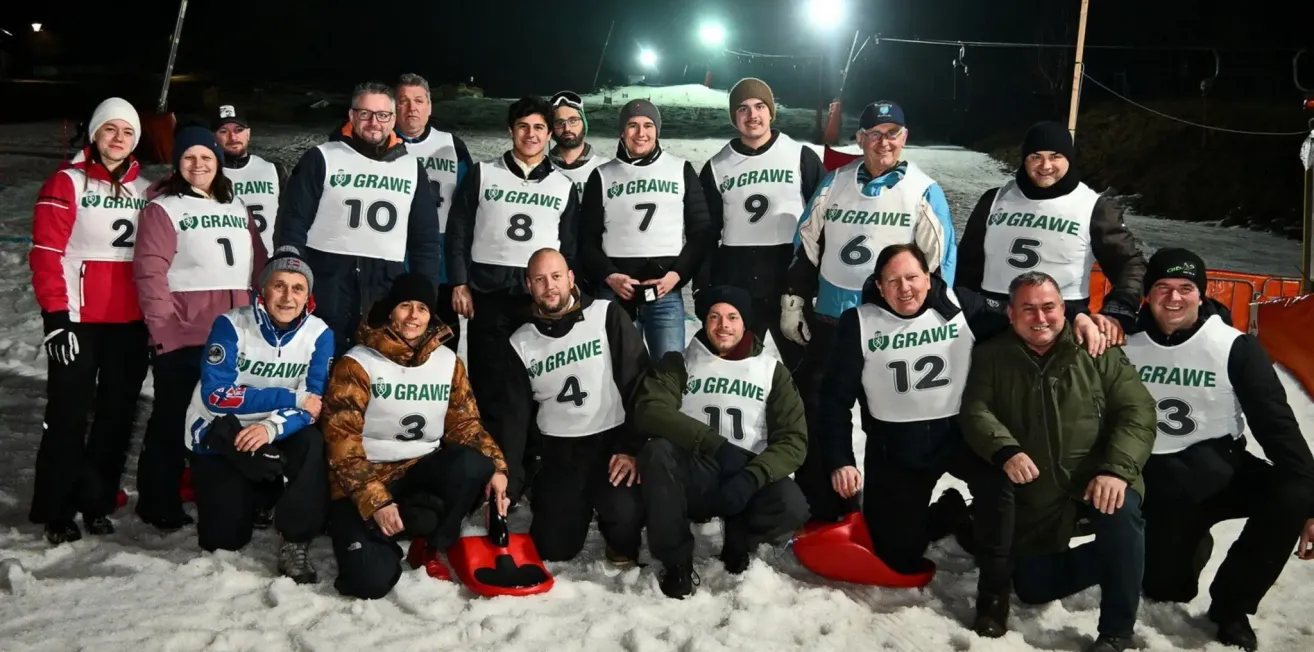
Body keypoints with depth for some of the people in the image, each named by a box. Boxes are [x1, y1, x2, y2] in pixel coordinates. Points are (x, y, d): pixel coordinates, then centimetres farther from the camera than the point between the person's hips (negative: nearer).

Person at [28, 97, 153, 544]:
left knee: (118, 413, 9)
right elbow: (46, 252, -9)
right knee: (69, 414, 1)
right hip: (78, 318, -5)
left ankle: (97, 501, 22)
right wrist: (56, 315, -15)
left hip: (131, 321, 5)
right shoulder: (67, 183, -4)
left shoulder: (145, 189, 12)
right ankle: (56, 511, 12)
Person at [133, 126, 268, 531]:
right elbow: (150, 273, -10)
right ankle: (160, 505, 16)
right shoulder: (162, 209, -2)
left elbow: (258, 266, 17)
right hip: (183, 337, -5)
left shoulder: (236, 208, 16)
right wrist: (163, 328, -17)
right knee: (173, 420, 4)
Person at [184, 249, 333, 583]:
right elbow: (215, 395, -23)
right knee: (225, 538, -9)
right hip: (218, 436, -1)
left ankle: (295, 542, -19)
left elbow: (313, 403, -14)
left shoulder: (319, 334, -9)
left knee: (311, 443, -32)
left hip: (277, 439, 1)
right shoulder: (231, 325, -16)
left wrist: (272, 428, -33)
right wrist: (290, 398, -25)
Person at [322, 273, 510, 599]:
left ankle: (431, 544, -4)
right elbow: (342, 440, -13)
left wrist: (496, 468, -14)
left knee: (474, 464, -29)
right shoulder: (357, 363, -10)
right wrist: (375, 501, -23)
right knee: (371, 579, -25)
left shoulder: (448, 362, 4)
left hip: (422, 471, 4)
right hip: (366, 479, -4)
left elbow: (465, 424, 5)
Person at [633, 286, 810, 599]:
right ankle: (676, 559, -14)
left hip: (745, 479, 1)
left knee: (792, 506, -31)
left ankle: (739, 538, 6)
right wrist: (717, 445, -22)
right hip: (691, 479, 0)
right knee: (657, 451, -32)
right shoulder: (678, 363, 6)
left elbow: (793, 440, 0)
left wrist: (751, 478, -19)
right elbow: (649, 411, -13)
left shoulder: (772, 370, 9)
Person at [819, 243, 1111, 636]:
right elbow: (836, 397, -3)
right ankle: (948, 513, 35)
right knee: (900, 559, 2)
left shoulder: (961, 307, -6)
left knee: (997, 480, -34)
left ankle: (994, 596, -14)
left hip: (959, 432, -1)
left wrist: (1077, 317, -22)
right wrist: (840, 461, -8)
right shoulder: (859, 323, -7)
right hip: (894, 445, 1)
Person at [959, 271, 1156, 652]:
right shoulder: (991, 357, 2)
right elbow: (974, 411, -9)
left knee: (1120, 513, -35)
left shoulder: (1096, 350, -2)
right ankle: (1115, 556, 28)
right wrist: (1004, 449, -29)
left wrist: (1117, 468, -23)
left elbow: (1137, 410, -8)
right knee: (1032, 589, 3)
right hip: (1035, 495, 2)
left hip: (1097, 478, -2)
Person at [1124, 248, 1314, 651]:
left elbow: (1275, 422, -12)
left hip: (1221, 470, 0)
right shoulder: (1126, 344, -6)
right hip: (1158, 481, 1)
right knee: (1163, 589, -3)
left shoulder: (1235, 347, -11)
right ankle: (1190, 542, 34)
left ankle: (1231, 605, -9)